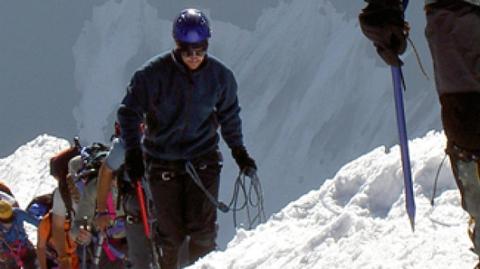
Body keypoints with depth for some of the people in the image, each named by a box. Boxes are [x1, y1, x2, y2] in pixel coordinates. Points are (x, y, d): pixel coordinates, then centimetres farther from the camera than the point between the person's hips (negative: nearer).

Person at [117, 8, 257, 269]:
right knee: (171, 234, -2)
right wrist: (132, 153, -12)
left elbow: (229, 116, 15)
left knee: (203, 231, -7)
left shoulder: (220, 75, -2)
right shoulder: (154, 73, -12)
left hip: (203, 159, 1)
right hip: (162, 163, -1)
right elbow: (129, 112, -4)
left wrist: (239, 151, 16)